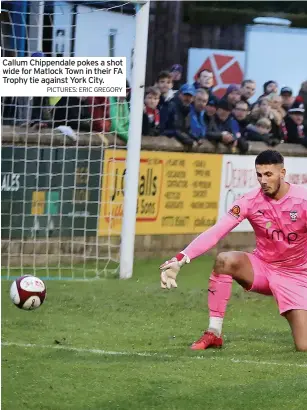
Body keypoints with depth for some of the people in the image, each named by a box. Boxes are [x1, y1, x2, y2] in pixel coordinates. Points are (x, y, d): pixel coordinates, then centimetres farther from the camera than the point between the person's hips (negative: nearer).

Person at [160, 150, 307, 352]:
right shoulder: (251, 201, -14)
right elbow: (216, 232, -22)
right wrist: (180, 259, -35)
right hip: (261, 267, 2)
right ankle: (214, 334, -22)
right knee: (224, 260, -32)